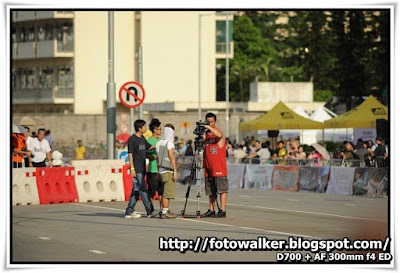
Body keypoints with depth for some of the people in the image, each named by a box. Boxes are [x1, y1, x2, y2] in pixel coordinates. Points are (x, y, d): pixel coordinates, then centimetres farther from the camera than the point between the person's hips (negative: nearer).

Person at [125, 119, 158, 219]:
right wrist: (132, 168, -16)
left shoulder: (142, 138, 15)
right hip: (137, 169, -8)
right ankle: (150, 211, -10)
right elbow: (130, 154, -11)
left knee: (136, 191, 8)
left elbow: (149, 147, 23)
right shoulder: (132, 139, -9)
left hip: (142, 169, 8)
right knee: (143, 190, -8)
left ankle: (129, 211, 12)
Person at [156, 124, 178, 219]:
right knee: (168, 192, -7)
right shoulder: (169, 143, -10)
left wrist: (158, 172, 23)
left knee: (167, 192, 15)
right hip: (168, 171, -8)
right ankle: (164, 212, -9)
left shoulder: (158, 143, 14)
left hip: (161, 171, 8)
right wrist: (175, 170, -13)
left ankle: (165, 211, 16)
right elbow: (172, 157, -14)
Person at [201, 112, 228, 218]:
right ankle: (211, 210, 14)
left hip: (219, 168, -7)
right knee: (210, 190, 9)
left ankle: (222, 210, -8)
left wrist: (209, 127, -32)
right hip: (209, 167, 7)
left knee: (222, 189, -7)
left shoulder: (218, 131, -4)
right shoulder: (205, 134, 16)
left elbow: (219, 135, -30)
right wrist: (203, 162, 15)